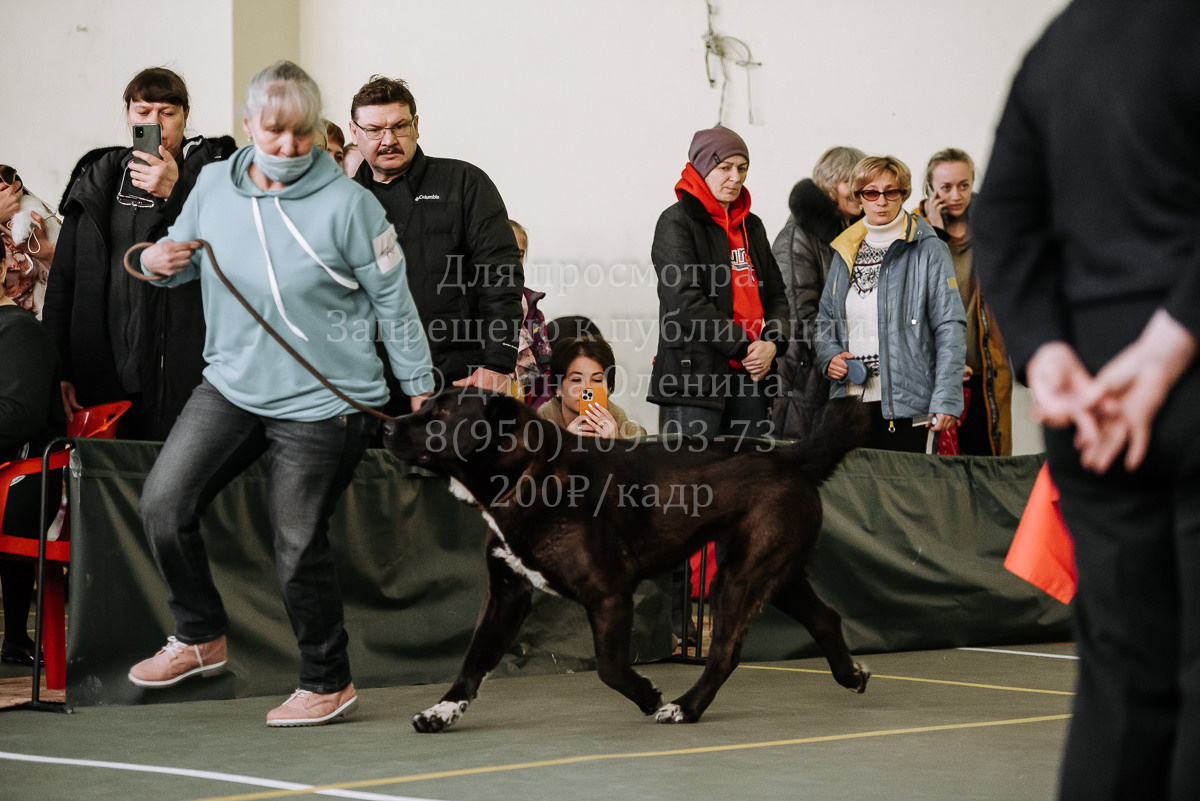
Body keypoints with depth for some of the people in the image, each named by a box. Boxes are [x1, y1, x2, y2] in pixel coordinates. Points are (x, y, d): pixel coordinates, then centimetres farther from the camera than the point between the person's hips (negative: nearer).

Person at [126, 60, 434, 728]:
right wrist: (159, 261, -8)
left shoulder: (346, 203, -14)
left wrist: (421, 389, -4)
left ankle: (328, 683, 18)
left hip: (322, 401, -5)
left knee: (299, 546, -1)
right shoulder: (215, 184, 1)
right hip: (232, 384, 5)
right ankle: (201, 638, 21)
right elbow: (186, 257, 17)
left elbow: (394, 299, -7)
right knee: (163, 505, -2)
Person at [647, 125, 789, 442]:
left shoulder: (751, 226, 19)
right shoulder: (676, 222, -3)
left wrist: (772, 343, -2)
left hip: (750, 374, 7)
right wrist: (744, 347, -12)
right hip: (694, 373, -7)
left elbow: (776, 295, 19)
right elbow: (685, 302, -13)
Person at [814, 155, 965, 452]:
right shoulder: (845, 252, 16)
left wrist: (946, 401, -15)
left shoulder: (929, 251, -1)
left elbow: (950, 327, -6)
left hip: (907, 404, -5)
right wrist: (830, 355, 2)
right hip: (852, 400, 5)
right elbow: (825, 319, 25)